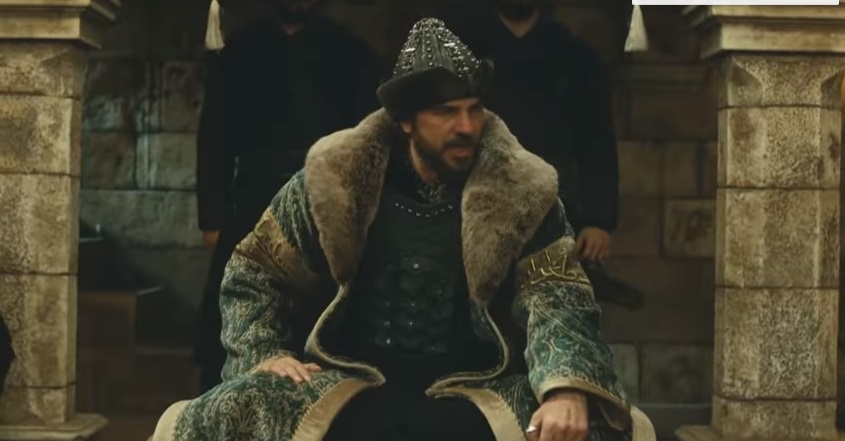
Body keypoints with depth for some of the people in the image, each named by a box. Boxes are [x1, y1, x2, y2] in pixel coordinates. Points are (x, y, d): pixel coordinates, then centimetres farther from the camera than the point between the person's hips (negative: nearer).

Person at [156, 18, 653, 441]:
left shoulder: (519, 191, 0)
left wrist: (568, 390, -30)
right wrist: (264, 354, -7)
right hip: (348, 381, 0)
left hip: (474, 389, 0)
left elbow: (558, 297, -11)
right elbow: (254, 272, 11)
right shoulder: (337, 177, 1)